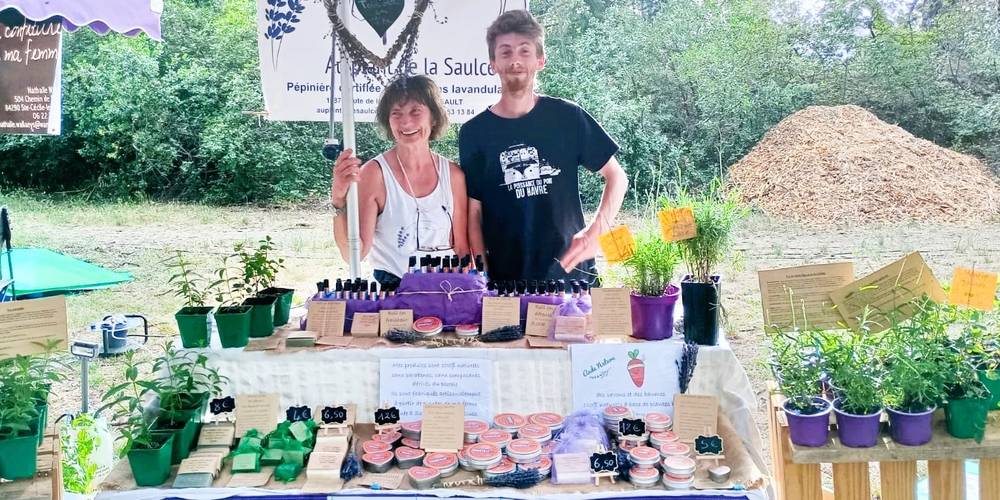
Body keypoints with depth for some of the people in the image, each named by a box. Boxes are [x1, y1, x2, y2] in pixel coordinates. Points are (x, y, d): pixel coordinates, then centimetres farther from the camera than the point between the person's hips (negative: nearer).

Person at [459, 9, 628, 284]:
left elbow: (616, 177, 5)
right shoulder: (475, 132, -2)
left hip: (572, 275, 0)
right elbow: (473, 213, 1)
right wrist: (482, 281, -7)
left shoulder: (567, 117, -2)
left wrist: (595, 232, -9)